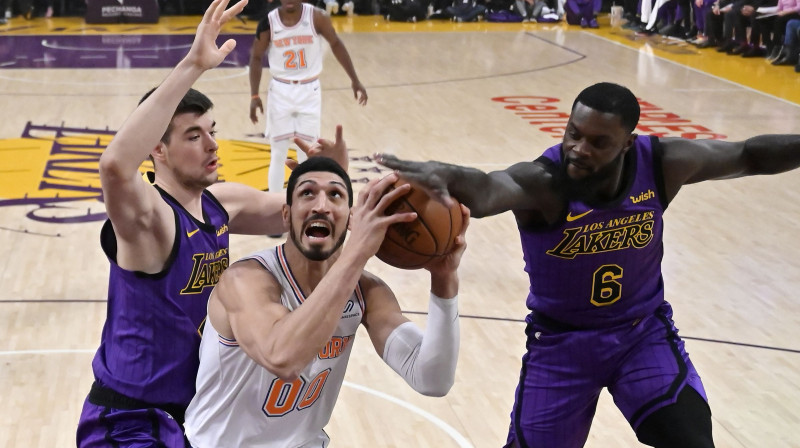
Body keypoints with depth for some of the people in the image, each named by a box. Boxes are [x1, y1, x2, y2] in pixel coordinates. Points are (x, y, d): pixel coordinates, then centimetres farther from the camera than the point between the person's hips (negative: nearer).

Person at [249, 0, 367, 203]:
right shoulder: (268, 22, -11)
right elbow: (256, 57, 1)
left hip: (309, 91, 0)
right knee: (278, 155, 4)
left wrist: (354, 80, 2)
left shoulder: (316, 17, -13)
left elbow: (336, 44, 2)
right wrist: (254, 96, -5)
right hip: (280, 91, 0)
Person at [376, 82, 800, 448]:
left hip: (644, 333, 2)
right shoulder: (542, 181, -31)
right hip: (562, 341, -2)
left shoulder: (661, 163, -19)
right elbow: (488, 189, -55)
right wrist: (445, 176, -77)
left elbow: (750, 154, -3)